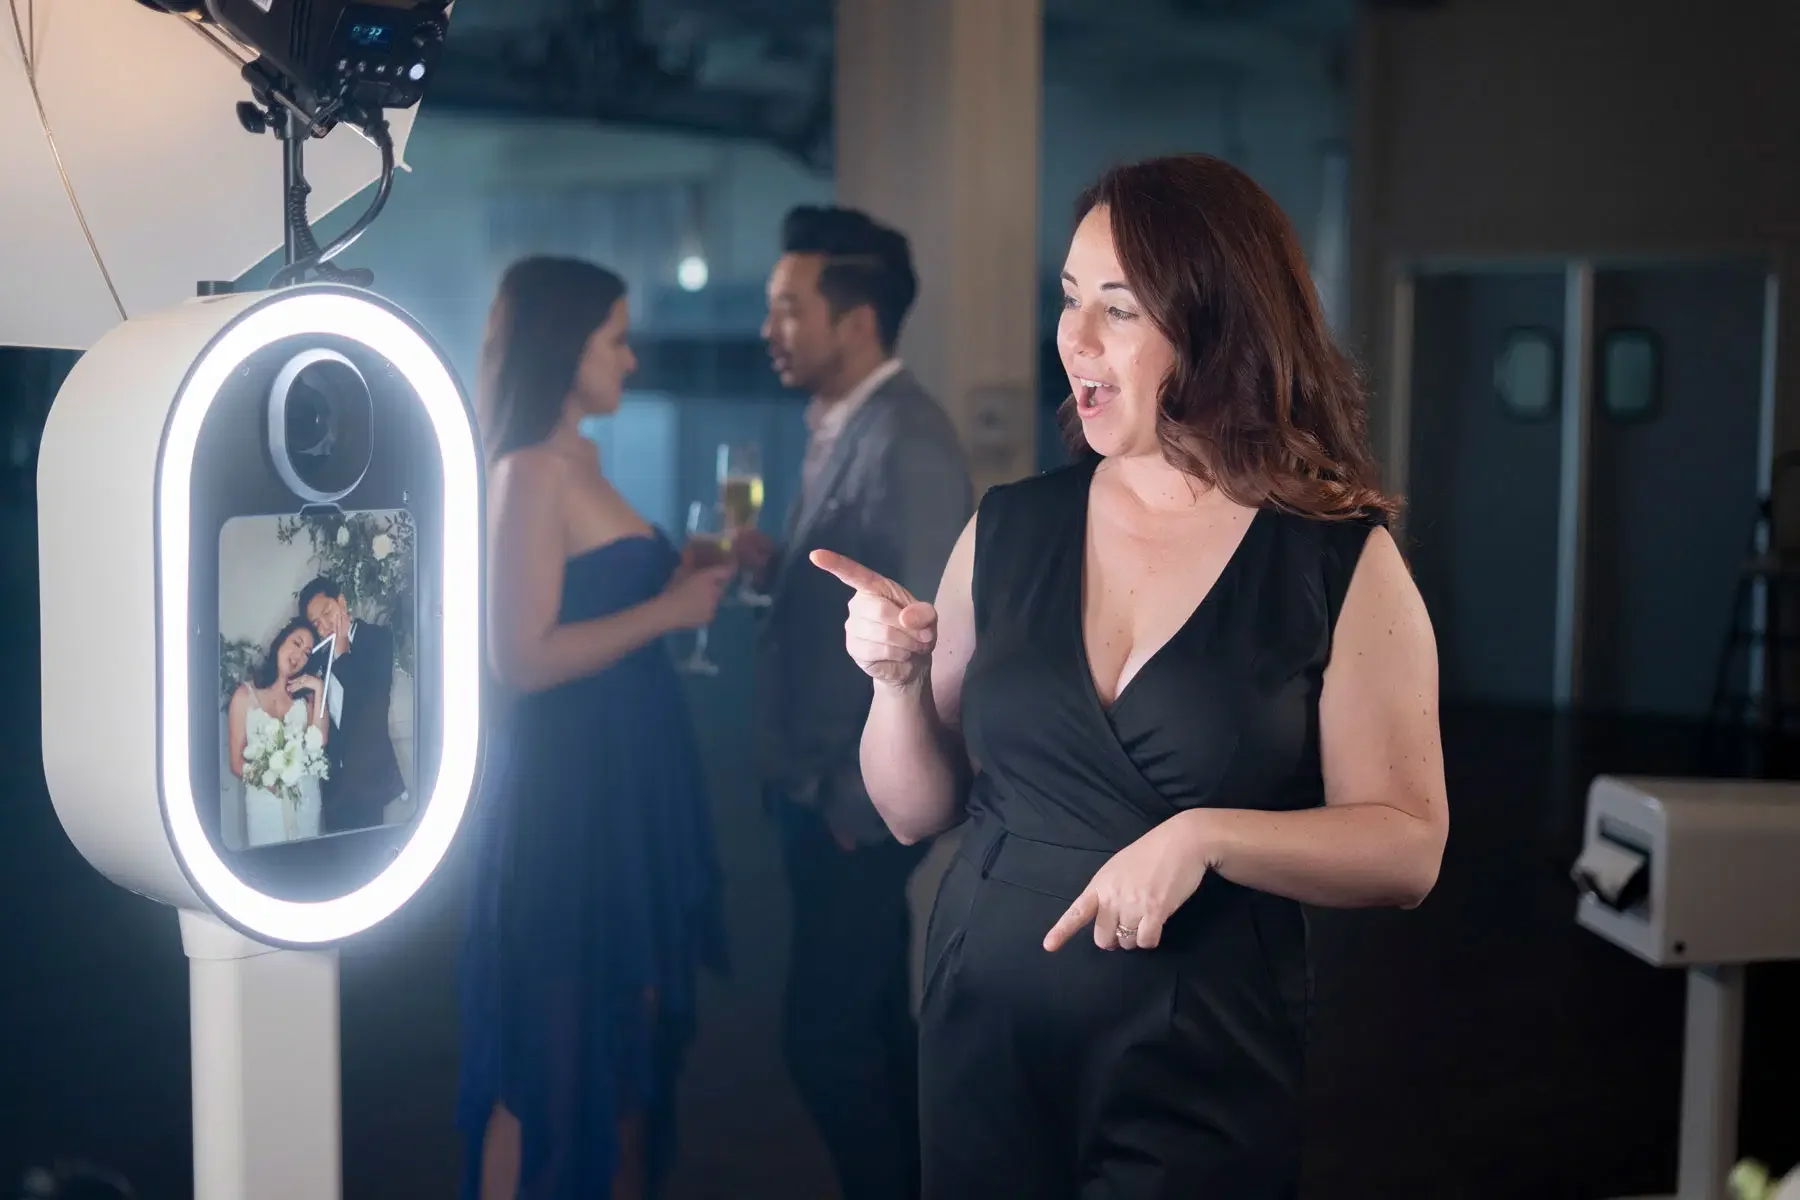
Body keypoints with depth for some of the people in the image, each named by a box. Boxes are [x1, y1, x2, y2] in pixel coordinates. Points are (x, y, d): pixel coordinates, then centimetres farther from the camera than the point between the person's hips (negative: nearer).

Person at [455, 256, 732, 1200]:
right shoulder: (533, 473, -15)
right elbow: (524, 657, -22)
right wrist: (668, 609, -16)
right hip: (569, 783, -9)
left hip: (626, 778, 9)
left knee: (629, 1026, 16)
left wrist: (681, 580, 11)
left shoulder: (580, 465, 12)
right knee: (554, 1040, 1)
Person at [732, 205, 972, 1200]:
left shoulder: (908, 442, -18)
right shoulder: (839, 429, 11)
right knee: (869, 1022, 17)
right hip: (823, 787, 9)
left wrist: (860, 800, -18)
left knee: (823, 1033, -3)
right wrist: (774, 566, -1)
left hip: (862, 799, -9)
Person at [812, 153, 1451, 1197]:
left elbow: (1406, 847, -10)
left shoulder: (1343, 562, -8)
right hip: (982, 1042, 4)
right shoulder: (1009, 532, 1)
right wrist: (898, 680, -11)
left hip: (1203, 1077, -3)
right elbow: (917, 812, 7)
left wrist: (1207, 835, -23)